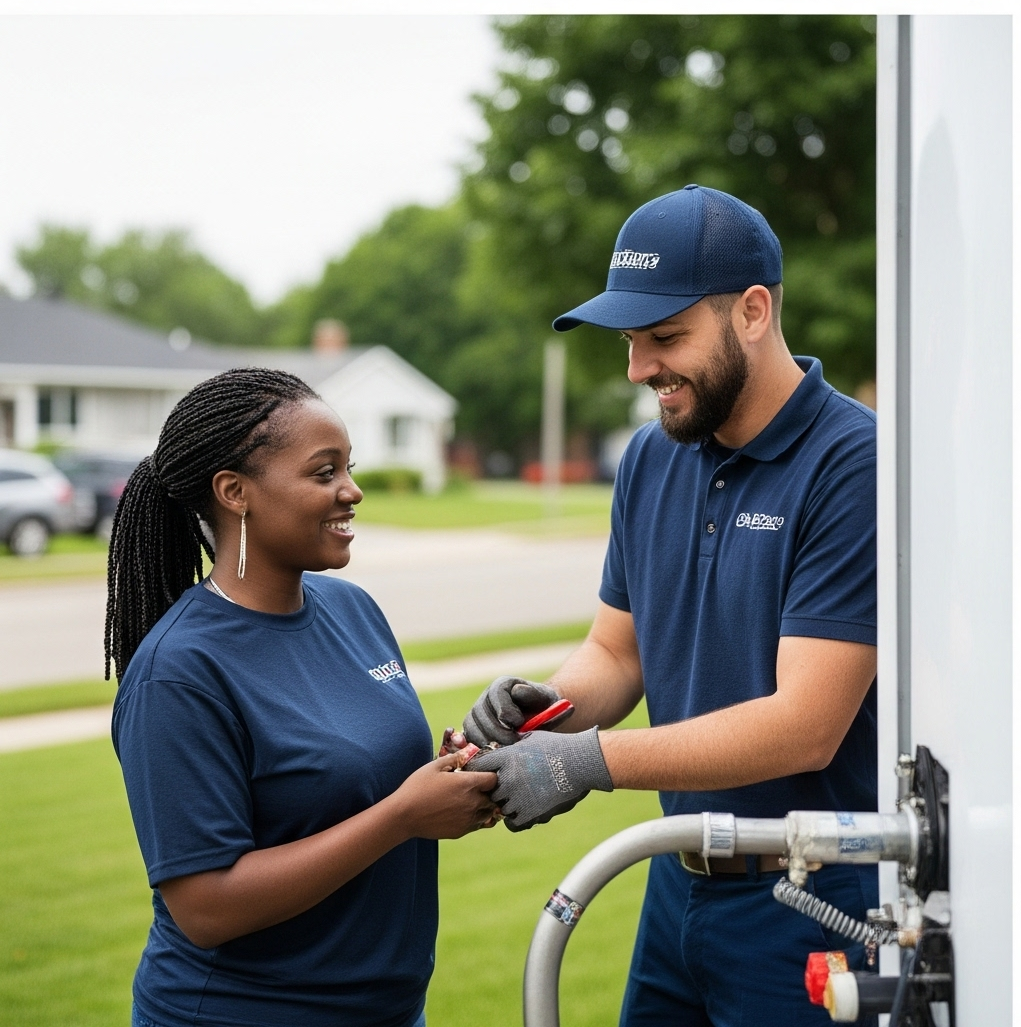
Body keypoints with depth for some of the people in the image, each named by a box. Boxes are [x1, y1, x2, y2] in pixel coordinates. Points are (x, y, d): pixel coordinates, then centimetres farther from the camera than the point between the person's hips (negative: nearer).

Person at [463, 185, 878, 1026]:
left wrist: (589, 760, -25)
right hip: (677, 886, 7)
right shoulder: (651, 458, 5)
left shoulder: (853, 467, -19)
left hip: (811, 907, -6)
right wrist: (549, 703, -11)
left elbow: (806, 725, -24)